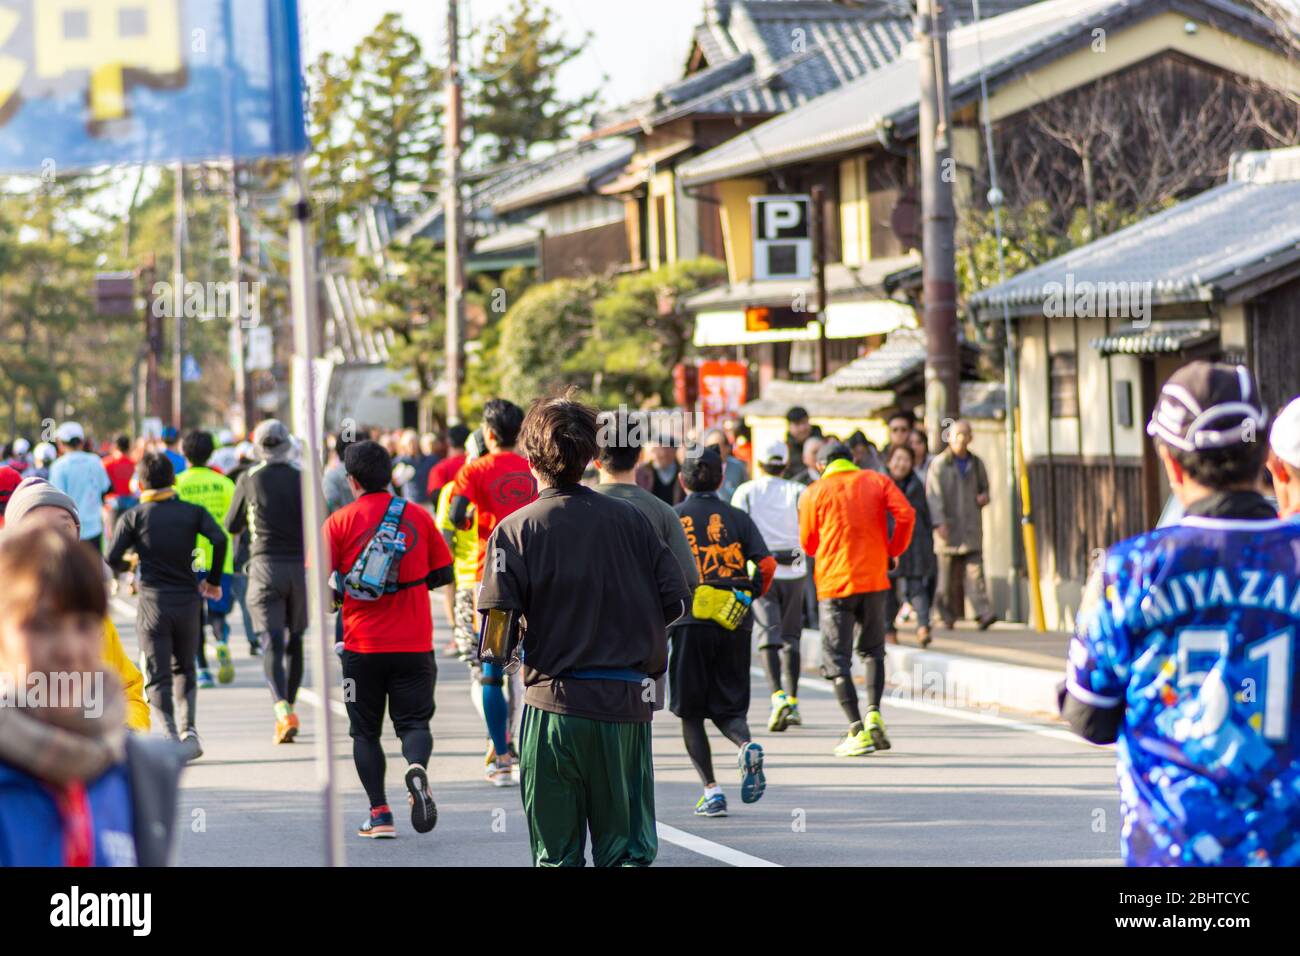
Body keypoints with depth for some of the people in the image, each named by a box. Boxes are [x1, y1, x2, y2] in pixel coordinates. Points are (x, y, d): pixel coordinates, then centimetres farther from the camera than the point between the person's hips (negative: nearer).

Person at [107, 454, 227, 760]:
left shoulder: (133, 517, 1)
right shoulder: (192, 512, 4)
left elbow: (112, 558, -7)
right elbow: (219, 539, -11)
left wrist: (127, 567, 17)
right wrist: (213, 580, 2)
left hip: (152, 603, -2)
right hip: (187, 601, 2)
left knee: (158, 677, 1)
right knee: (184, 670, 19)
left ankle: (171, 734, -18)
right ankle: (189, 729, 1)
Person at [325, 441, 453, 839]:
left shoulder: (340, 522, -3)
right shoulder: (418, 515, 3)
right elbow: (442, 574, 9)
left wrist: (336, 596, 15)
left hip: (362, 645, -1)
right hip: (414, 643, 1)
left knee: (365, 731, 10)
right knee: (414, 721, 7)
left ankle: (379, 814, 2)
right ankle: (417, 767, -26)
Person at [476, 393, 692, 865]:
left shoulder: (515, 530, -5)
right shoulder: (630, 519, 2)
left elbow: (498, 619, -12)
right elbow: (676, 600, 3)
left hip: (554, 706, -2)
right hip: (627, 703, 2)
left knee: (557, 855, 8)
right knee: (627, 851, 8)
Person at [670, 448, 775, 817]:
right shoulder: (738, 518, 8)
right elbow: (767, 564, -3)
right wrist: (752, 596, 14)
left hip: (689, 623, -2)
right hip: (734, 624, 2)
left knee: (691, 712, 8)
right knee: (728, 707, 12)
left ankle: (711, 790, -2)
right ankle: (747, 746, -20)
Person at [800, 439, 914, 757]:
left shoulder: (815, 493, 2)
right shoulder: (877, 481, 7)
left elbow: (808, 543, 5)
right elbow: (906, 514, -7)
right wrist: (893, 551, 7)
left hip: (834, 583, -2)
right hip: (874, 578, 3)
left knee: (836, 659, 2)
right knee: (872, 650, 21)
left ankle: (858, 731, -10)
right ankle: (873, 714, 2)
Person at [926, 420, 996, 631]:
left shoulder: (976, 463, 13)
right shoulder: (939, 463, 0)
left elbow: (984, 487, 26)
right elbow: (933, 494, -7)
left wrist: (984, 497, 1)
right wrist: (939, 522, -18)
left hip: (971, 528, 2)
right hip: (948, 526, -2)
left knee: (975, 569, -10)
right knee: (948, 574, 3)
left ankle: (983, 613, -19)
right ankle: (947, 615, 17)